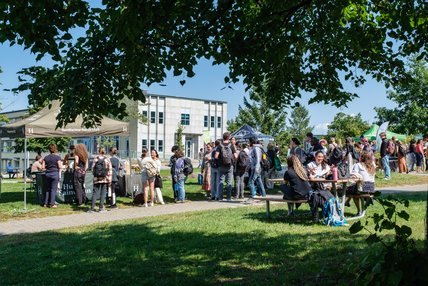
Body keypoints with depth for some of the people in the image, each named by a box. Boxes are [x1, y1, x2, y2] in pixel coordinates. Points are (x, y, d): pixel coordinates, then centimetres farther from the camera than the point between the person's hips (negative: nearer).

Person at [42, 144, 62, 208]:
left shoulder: (46, 157, 6)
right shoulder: (57, 157, -7)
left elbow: (43, 167, 4)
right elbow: (60, 167, -10)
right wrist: (61, 164, 10)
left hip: (47, 174, 4)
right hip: (55, 173, -4)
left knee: (48, 189, 14)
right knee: (53, 189, 0)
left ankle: (45, 203, 15)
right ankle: (52, 204, 0)